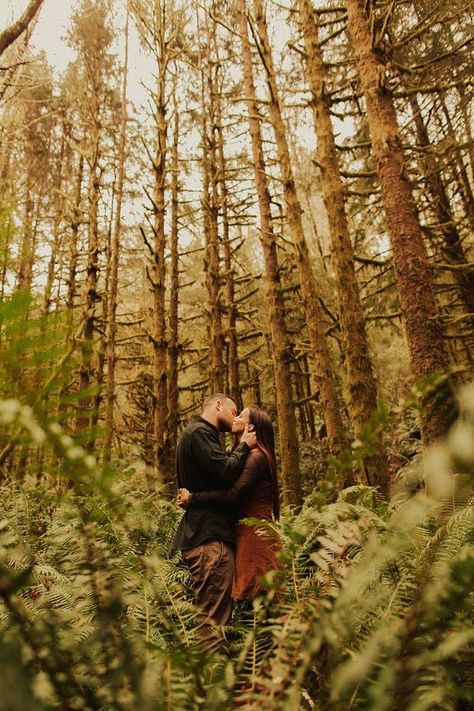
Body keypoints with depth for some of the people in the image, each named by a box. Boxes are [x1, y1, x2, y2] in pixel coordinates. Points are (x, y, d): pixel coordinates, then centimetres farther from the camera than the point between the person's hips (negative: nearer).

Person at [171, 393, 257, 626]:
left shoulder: (202, 433, 24)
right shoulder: (198, 432, -10)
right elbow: (226, 473, -21)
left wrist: (241, 446, 11)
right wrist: (244, 446, -5)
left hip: (209, 534, 11)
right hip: (209, 538, -11)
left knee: (212, 617, 16)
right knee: (215, 619, -8)